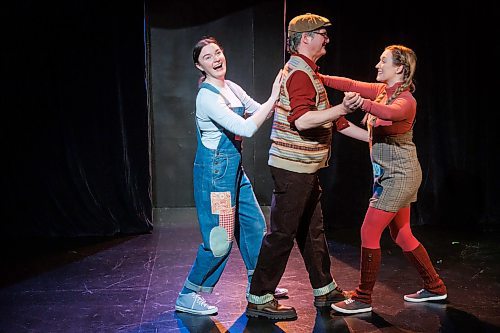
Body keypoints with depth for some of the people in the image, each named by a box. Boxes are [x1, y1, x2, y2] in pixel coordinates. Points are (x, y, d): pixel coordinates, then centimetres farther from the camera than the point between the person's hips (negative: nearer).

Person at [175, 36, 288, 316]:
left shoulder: (232, 88, 7)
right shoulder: (207, 97, -20)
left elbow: (261, 112, 15)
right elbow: (246, 129, -29)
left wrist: (277, 99, -3)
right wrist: (273, 98, -27)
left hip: (234, 167, 9)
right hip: (215, 169, -9)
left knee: (254, 224, 16)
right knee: (220, 239, -6)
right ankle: (187, 297, 7)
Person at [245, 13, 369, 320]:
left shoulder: (308, 72, 19)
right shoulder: (299, 72, -15)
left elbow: (326, 119, 23)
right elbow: (302, 120, -28)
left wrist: (370, 136, 22)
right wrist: (341, 109, -34)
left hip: (305, 168, 10)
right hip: (293, 167, -10)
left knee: (313, 229, 17)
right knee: (283, 233, -4)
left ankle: (325, 289, 28)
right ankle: (260, 299, 5)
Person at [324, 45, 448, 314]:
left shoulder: (406, 100, -18)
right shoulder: (383, 90, 7)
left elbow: (389, 112, -40)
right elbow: (351, 85, 4)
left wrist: (364, 103, -57)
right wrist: (319, 78, -7)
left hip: (399, 175, -9)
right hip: (390, 174, 9)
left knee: (369, 232, -6)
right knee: (401, 234, 16)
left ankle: (363, 299, 3)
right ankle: (434, 287, 28)